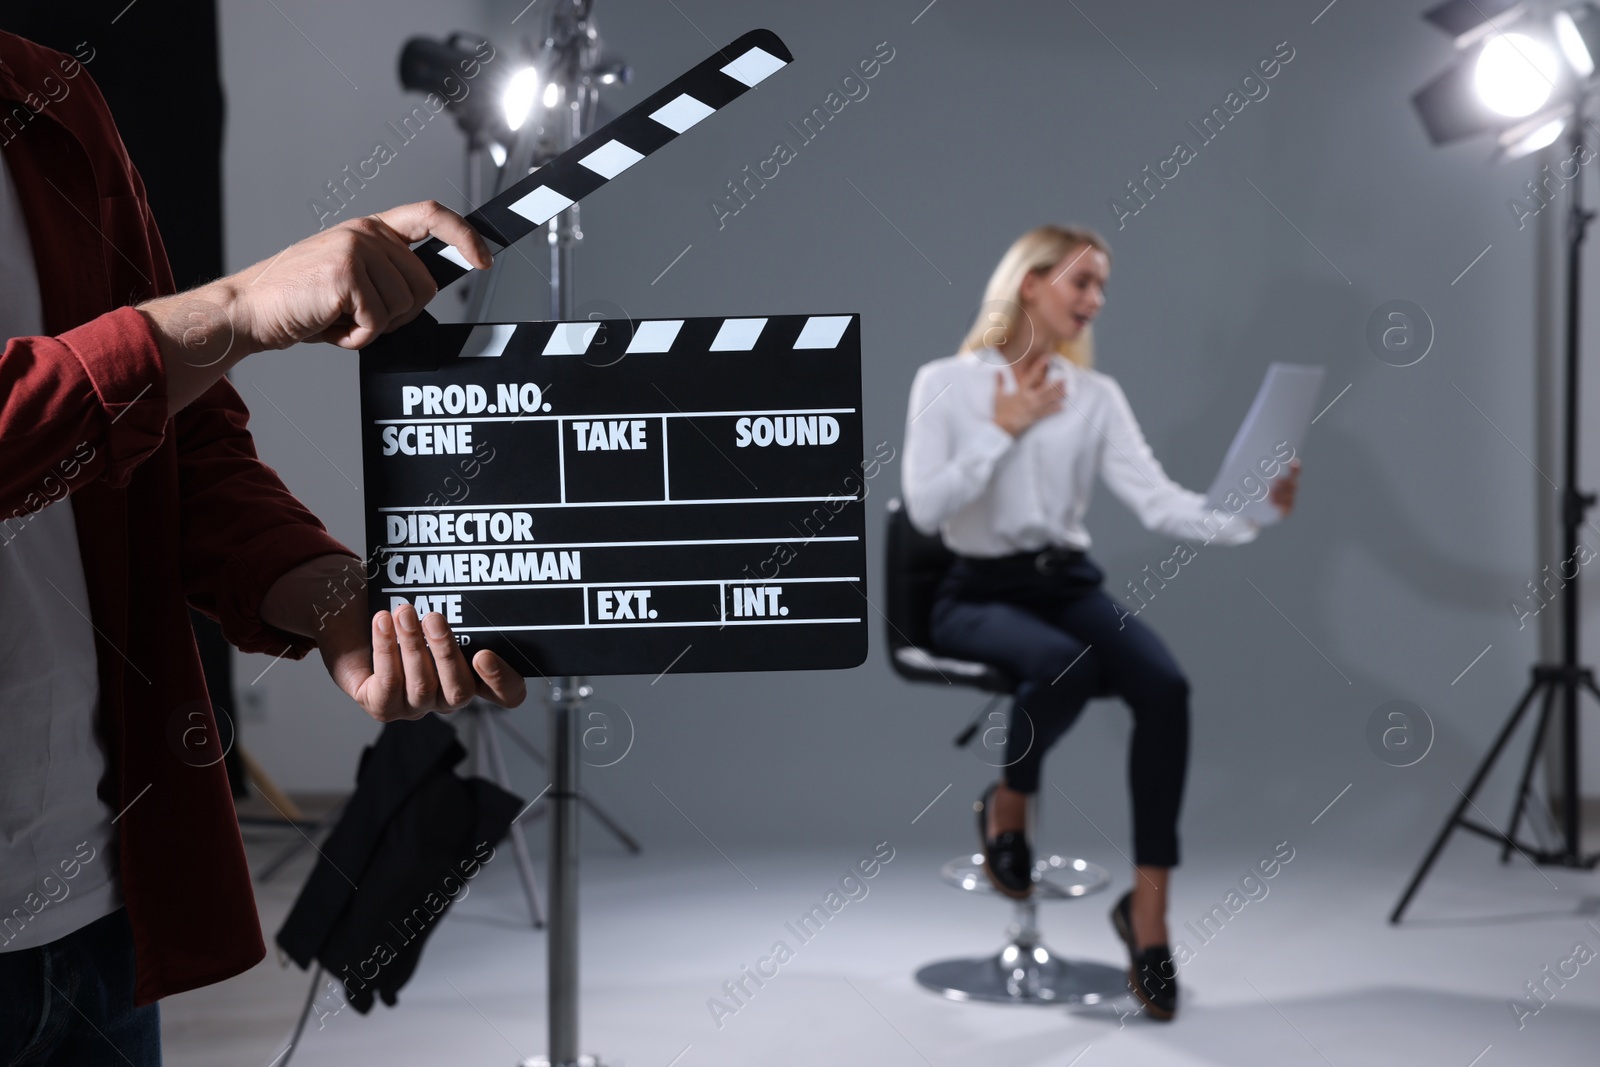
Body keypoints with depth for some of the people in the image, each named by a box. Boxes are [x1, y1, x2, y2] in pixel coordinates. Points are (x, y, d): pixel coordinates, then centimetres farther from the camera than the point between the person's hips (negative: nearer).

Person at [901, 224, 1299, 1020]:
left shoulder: (1096, 395, 7)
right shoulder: (945, 383, -2)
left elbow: (1158, 500, -7)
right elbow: (925, 508, -12)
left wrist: (1245, 516, -24)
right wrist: (1002, 430, -10)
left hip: (1069, 585, 4)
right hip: (978, 594, -3)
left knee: (1164, 686, -27)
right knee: (1065, 664, -38)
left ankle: (1148, 911, -19)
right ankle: (1006, 808, -5)